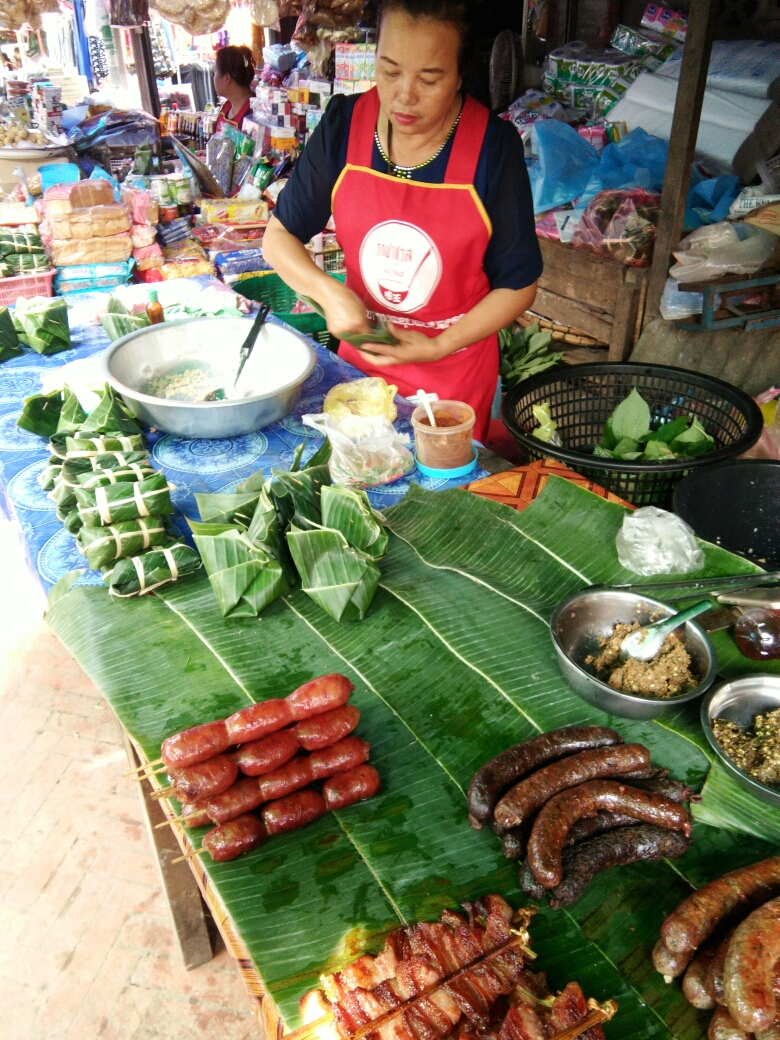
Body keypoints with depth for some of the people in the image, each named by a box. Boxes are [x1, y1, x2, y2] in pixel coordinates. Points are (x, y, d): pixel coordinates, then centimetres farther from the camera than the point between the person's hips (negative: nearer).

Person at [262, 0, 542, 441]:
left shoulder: (493, 146, -16)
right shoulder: (343, 125, -8)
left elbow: (518, 286, -10)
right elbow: (279, 236, -1)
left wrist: (440, 347, -21)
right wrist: (329, 293, -19)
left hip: (456, 370, -2)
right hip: (360, 355, 3)